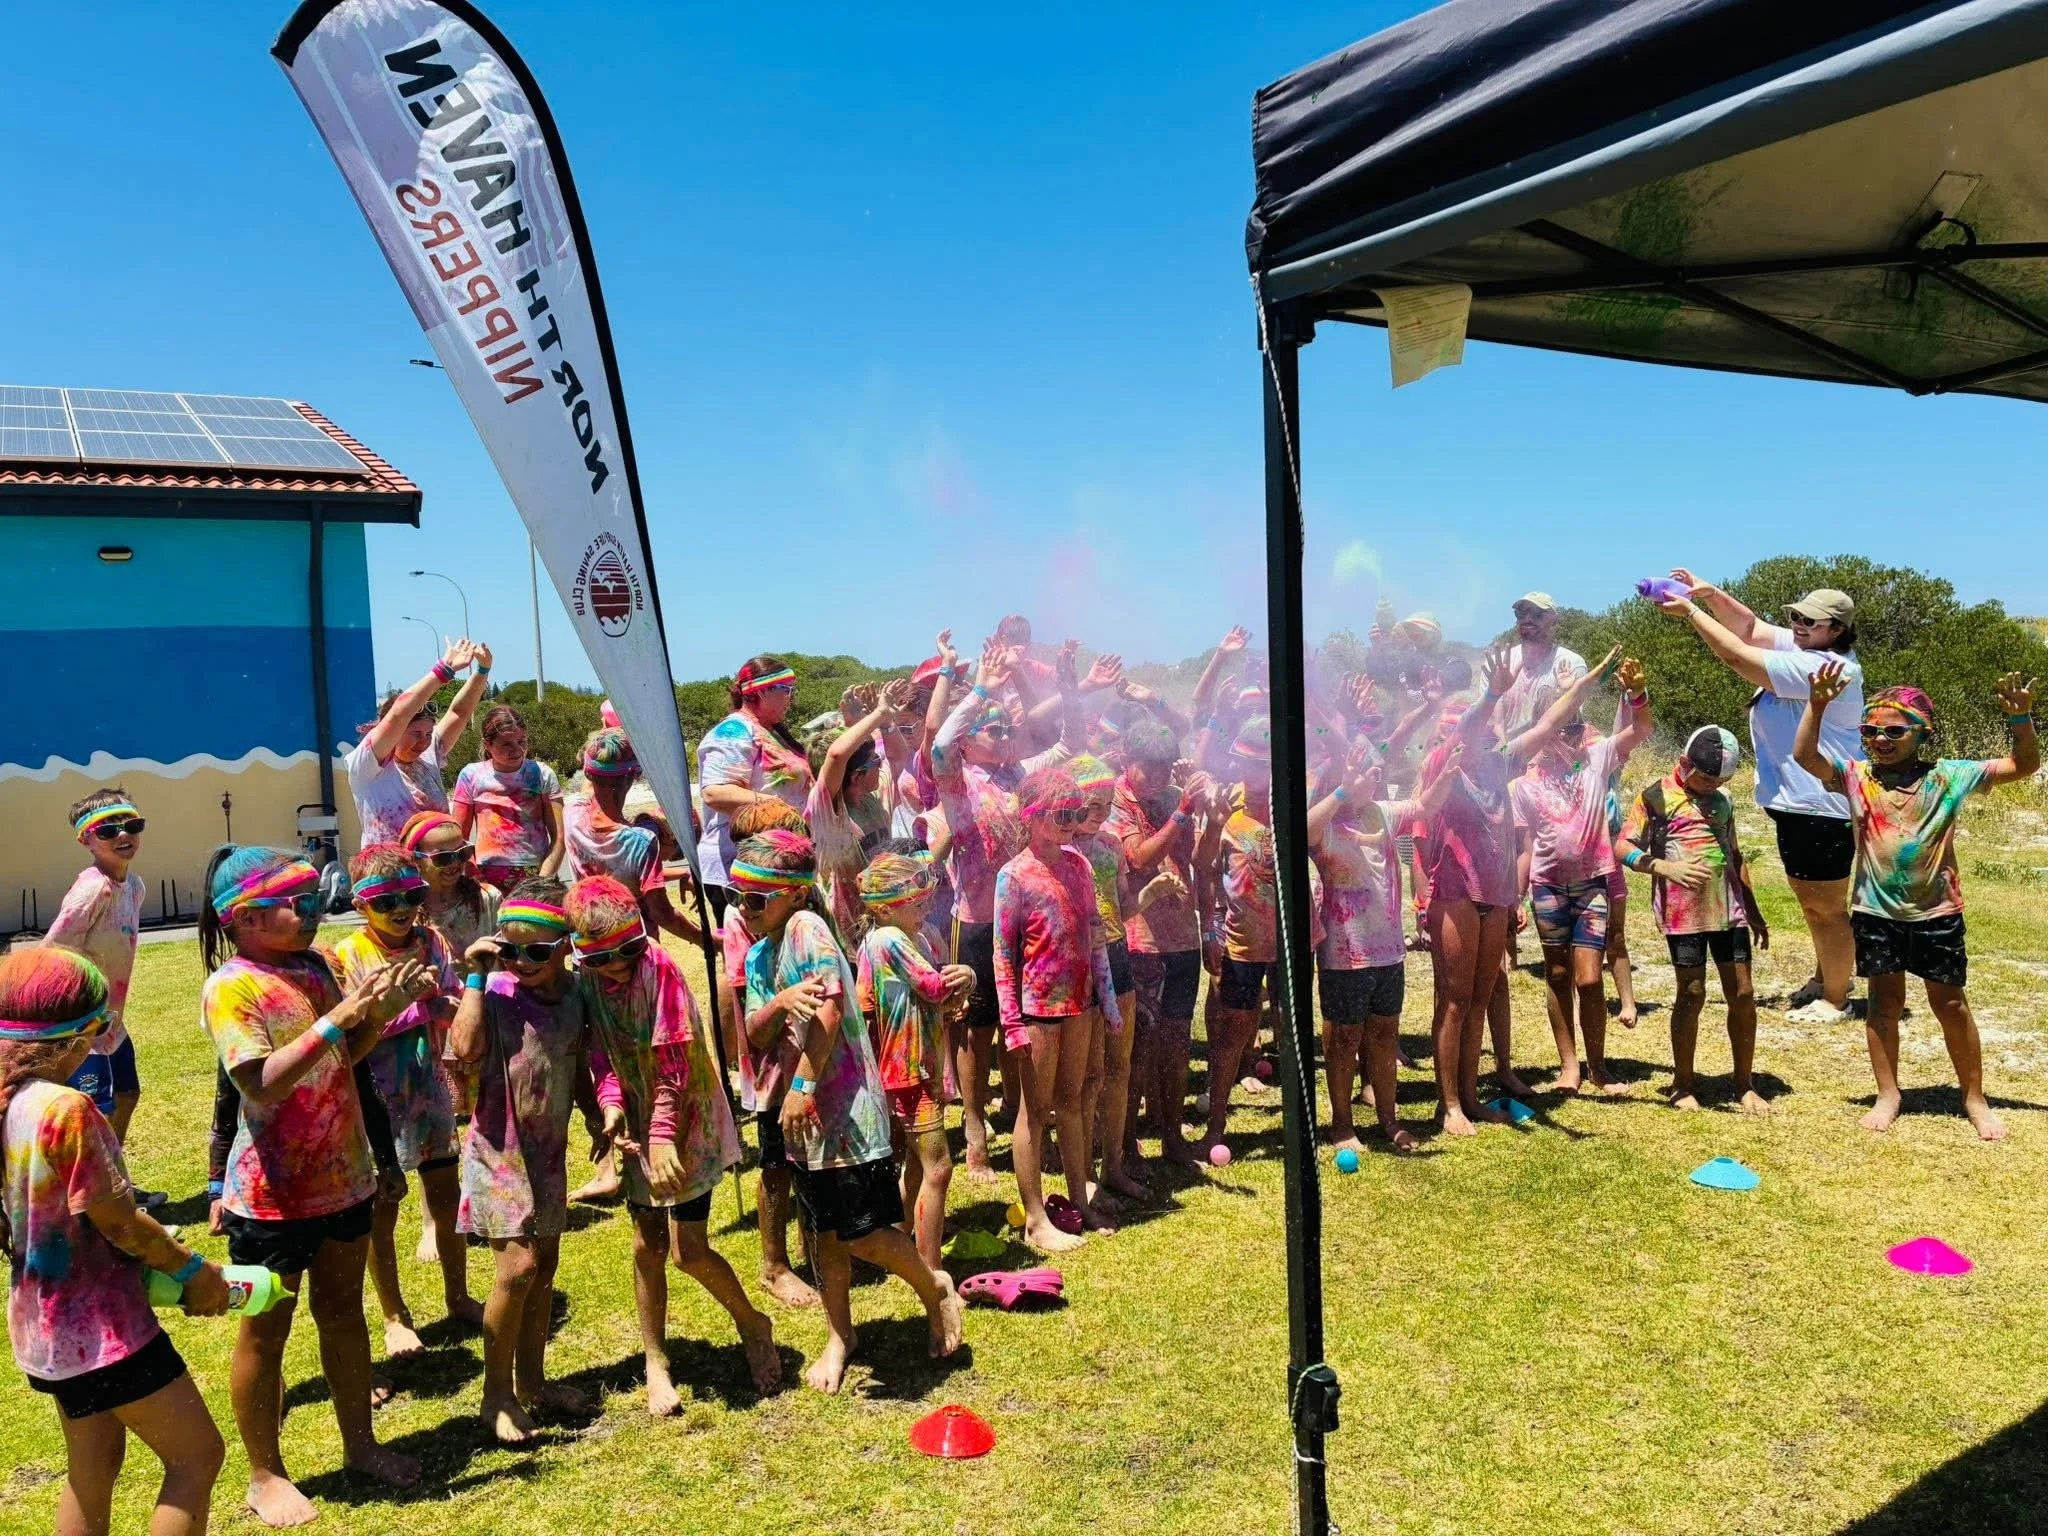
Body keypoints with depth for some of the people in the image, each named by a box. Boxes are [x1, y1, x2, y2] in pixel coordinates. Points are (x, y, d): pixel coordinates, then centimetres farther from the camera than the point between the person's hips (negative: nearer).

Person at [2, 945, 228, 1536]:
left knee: (92, 1468, 23)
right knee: (197, 1455, 4)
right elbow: (117, 1222, -21)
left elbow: (52, 1215, 8)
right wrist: (192, 1269, -6)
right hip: (102, 1327, -9)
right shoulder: (67, 1108, -26)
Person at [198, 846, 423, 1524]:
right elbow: (262, 1083, -28)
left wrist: (383, 1011, -6)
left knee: (343, 1311, 19)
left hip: (342, 1178, 7)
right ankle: (265, 1476, 27)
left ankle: (360, 1444, 35)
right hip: (273, 1194, -7)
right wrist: (339, 1017, -31)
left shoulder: (315, 965, 3)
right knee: (266, 1331, 10)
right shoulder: (230, 986, -17)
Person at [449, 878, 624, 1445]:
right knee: (518, 1266, -12)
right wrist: (476, 977, -29)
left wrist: (598, 1113, 1)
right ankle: (497, 1394, 6)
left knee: (545, 1265, 14)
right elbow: (465, 1048, -34)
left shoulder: (574, 994, -2)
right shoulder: (493, 990, -16)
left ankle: (531, 1379, 31)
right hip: (500, 1148, -6)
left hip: (549, 1147, 6)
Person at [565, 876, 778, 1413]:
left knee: (688, 1250, -4)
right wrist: (612, 1106, -23)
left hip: (688, 1120, -5)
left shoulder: (658, 966, -20)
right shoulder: (585, 979, -4)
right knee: (647, 1247, 9)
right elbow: (600, 1051, -5)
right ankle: (655, 1362, 26)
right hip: (641, 1124, 5)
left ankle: (753, 1326, 21)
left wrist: (664, 1138, -24)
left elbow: (673, 1060, -21)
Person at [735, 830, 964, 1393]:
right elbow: (756, 1037, 2)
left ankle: (935, 1289, 21)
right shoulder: (759, 954, 9)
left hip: (845, 1104, -8)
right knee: (825, 1234, 16)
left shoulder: (805, 926, -14)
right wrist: (780, 1002, -20)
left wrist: (803, 1085, -19)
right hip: (804, 1111, 8)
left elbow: (830, 1012, -21)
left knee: (863, 1234, -5)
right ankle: (839, 1337, 32)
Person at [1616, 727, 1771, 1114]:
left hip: (1728, 908, 5)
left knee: (1742, 994, 5)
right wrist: (1665, 867, -24)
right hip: (1683, 911, -5)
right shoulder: (1656, 797, -2)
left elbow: (1735, 857, 22)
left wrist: (1754, 911, 21)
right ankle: (1682, 1086, 12)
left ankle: (1745, 1085, 17)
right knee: (1692, 994, -1)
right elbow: (1622, 848, -8)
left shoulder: (1722, 800, 15)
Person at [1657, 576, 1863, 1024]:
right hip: (1799, 803, 11)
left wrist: (1690, 612, -18)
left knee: (1826, 907, 2)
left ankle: (1835, 999, 15)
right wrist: (1711, 595, -9)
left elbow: (1737, 657, -25)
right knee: (1810, 900, 24)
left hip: (1821, 808, -11)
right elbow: (1750, 628, 8)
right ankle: (1824, 977, 40)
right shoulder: (1806, 648, 7)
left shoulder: (1820, 666, -23)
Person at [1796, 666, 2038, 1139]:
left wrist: (2020, 720, -20)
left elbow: (2024, 766, -3)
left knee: (1951, 1004, 9)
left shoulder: (1946, 777, -3)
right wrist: (1816, 707, -31)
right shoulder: (1856, 777, -4)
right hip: (1876, 912, 0)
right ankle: (1888, 1095, 23)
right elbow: (1804, 755, -18)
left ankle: (1975, 1099, 24)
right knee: (1885, 1004, 10)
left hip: (1937, 913, 0)